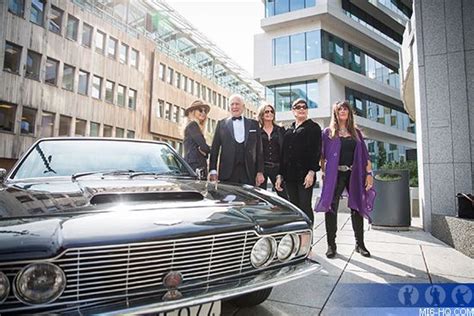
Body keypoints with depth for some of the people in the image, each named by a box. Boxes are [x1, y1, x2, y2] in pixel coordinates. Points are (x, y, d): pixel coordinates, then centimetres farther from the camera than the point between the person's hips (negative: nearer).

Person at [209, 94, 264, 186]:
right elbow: (214, 149, 6)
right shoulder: (221, 124, 9)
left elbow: (259, 150, 9)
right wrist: (213, 170, -2)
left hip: (249, 173, 1)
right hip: (227, 174, -1)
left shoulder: (254, 124, 11)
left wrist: (260, 172, 3)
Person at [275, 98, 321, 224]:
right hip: (290, 175, 5)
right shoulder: (288, 131, 19)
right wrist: (280, 175, 13)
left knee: (305, 207, -5)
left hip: (305, 175, -5)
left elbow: (316, 151, -6)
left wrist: (312, 172, -16)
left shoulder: (313, 127, 4)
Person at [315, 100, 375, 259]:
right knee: (331, 208, -4)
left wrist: (369, 173, 2)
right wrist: (323, 173, -8)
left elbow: (364, 154, 11)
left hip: (354, 174, 3)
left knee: (357, 208, 7)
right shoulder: (328, 132, 7)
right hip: (335, 174, -3)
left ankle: (360, 244, 19)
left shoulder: (356, 132, 15)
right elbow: (322, 155, 2)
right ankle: (331, 244, 5)